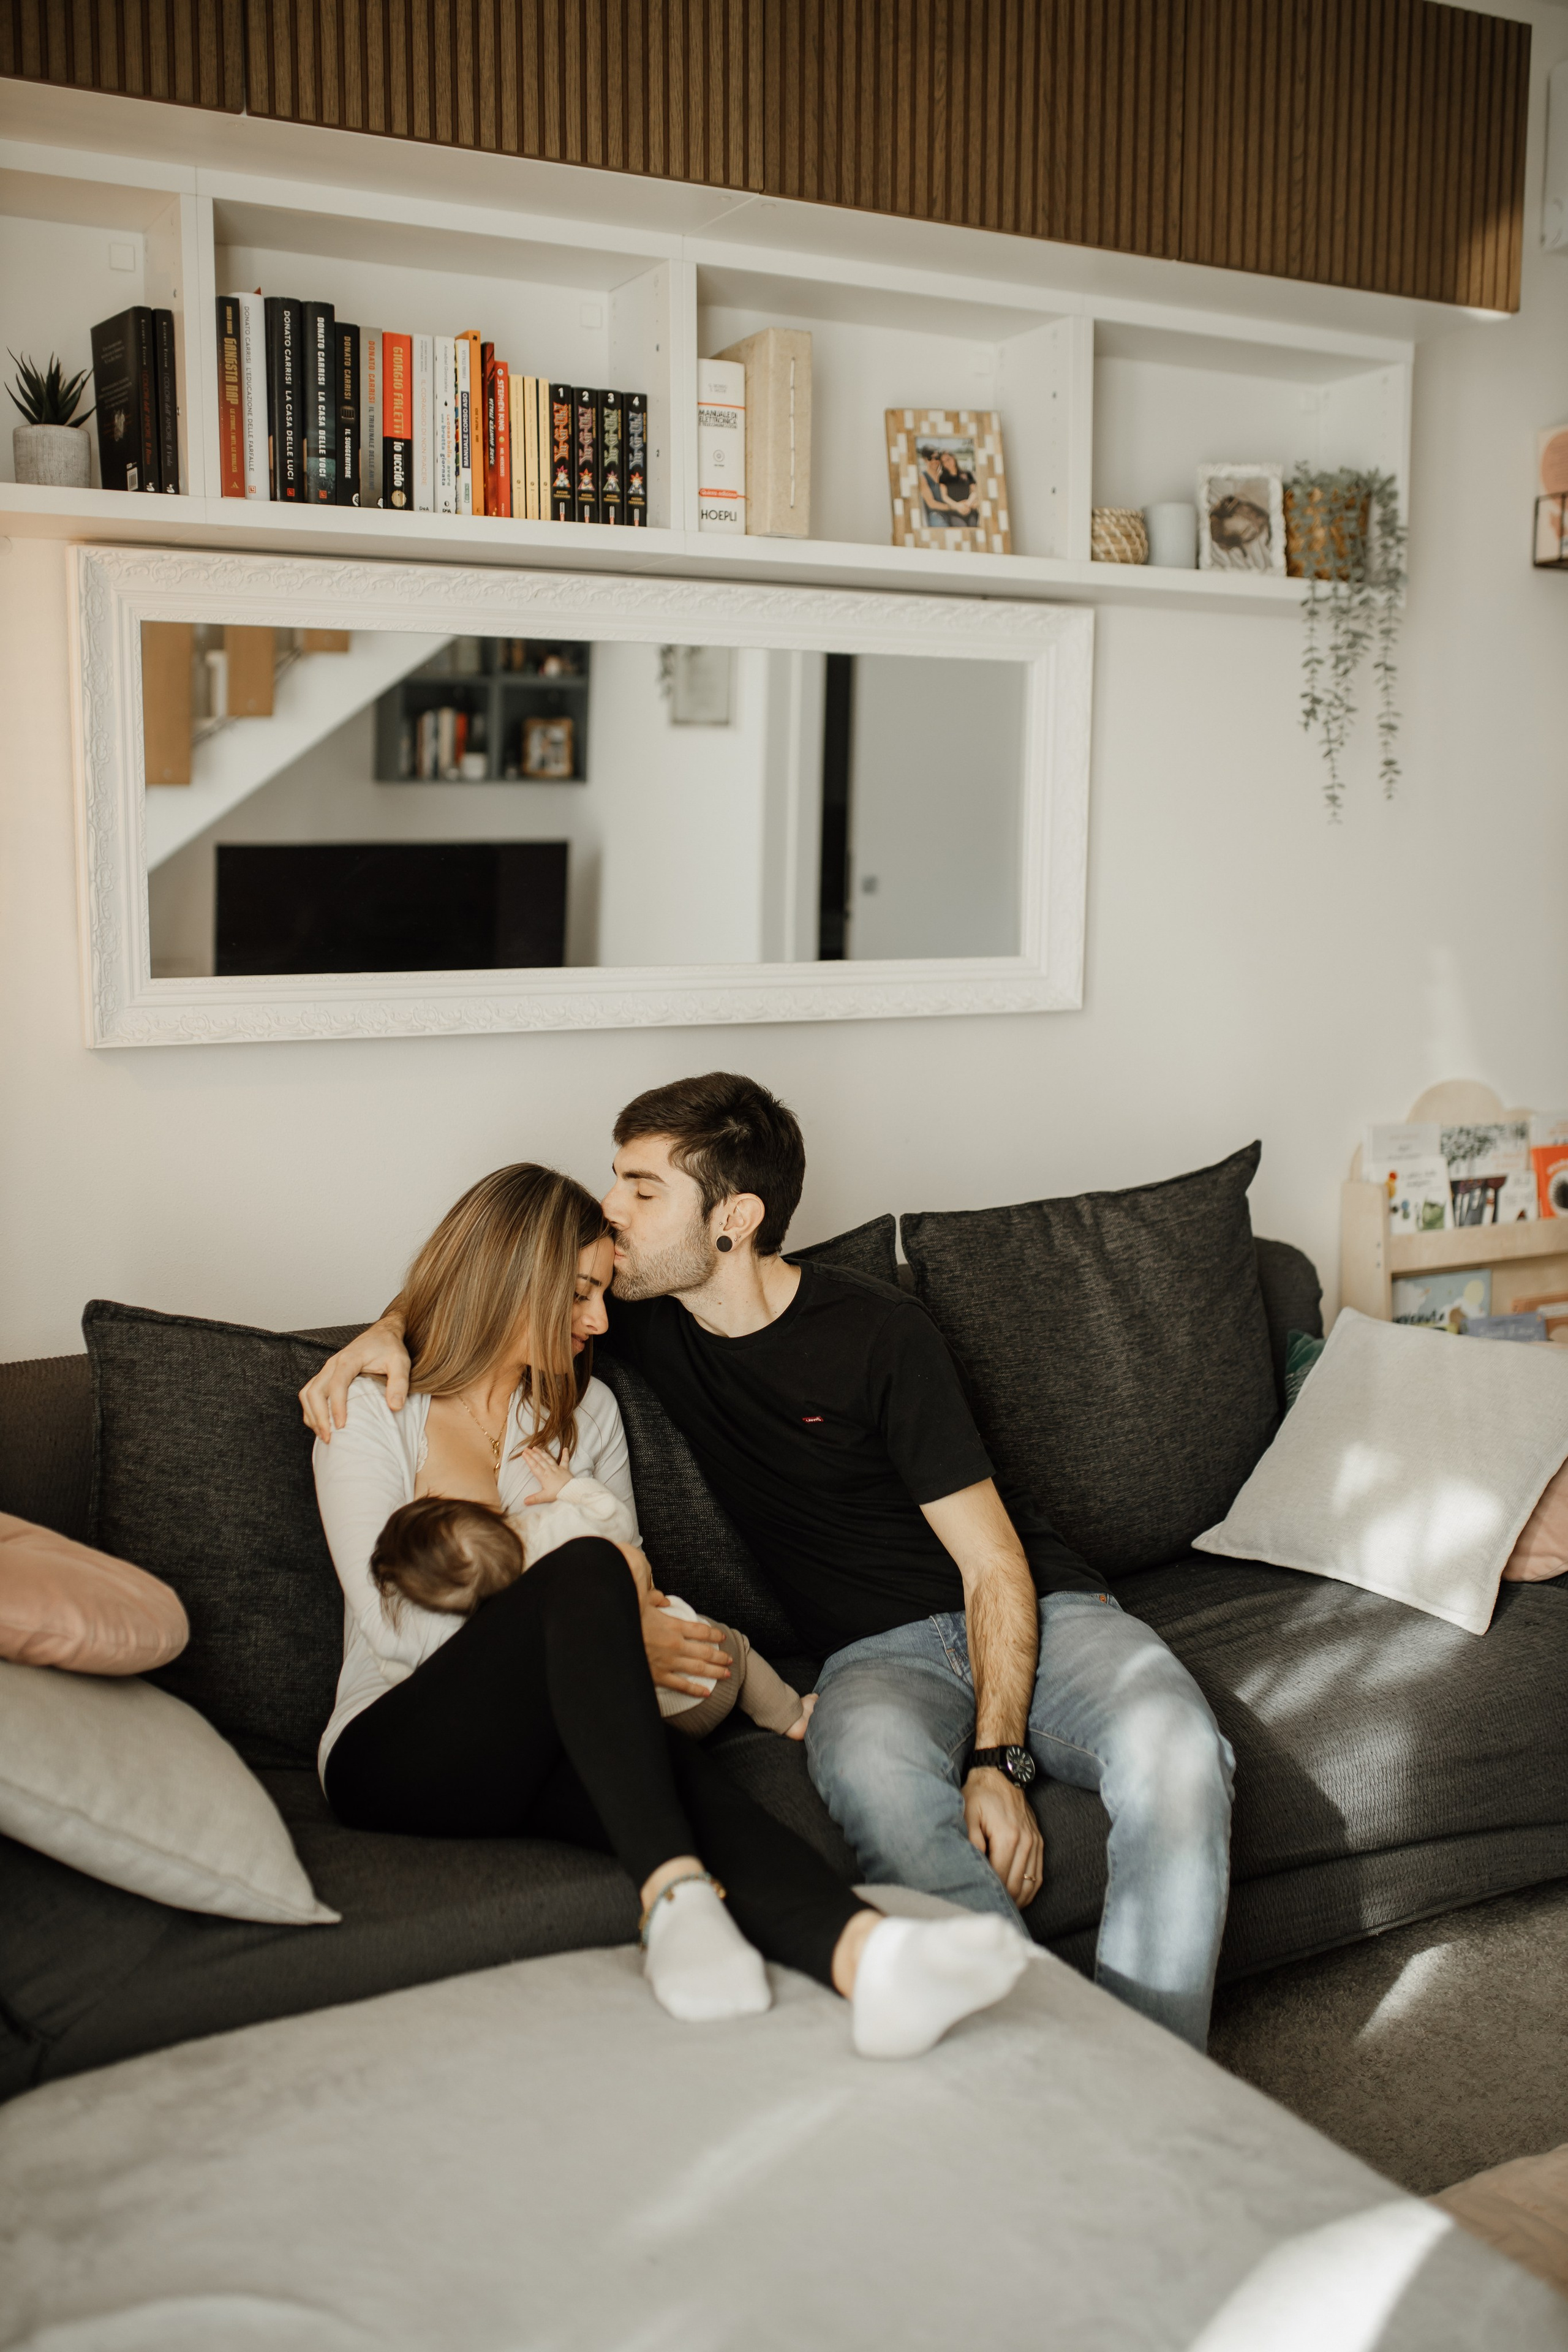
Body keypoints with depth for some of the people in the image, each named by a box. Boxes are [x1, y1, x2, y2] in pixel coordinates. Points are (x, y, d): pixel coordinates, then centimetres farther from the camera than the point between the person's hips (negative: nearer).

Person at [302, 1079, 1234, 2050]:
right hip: (881, 1652, 2)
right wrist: (390, 1328, -4)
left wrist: (997, 1760, -24)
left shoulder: (879, 1334, -12)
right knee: (870, 1760, -37)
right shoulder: (653, 1319, 2)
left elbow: (995, 1569, -11)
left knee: (1173, 1750, -35)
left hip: (1028, 1615, -2)